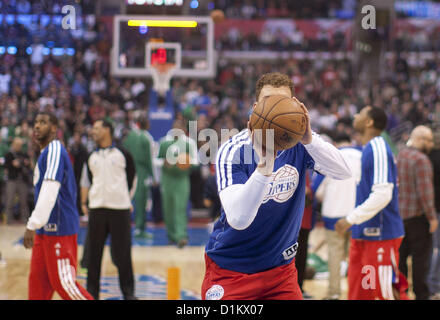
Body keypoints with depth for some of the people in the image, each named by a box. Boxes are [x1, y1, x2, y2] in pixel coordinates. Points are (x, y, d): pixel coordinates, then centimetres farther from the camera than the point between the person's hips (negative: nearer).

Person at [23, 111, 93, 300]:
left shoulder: (54, 150, -15)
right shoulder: (46, 153, 18)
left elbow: (50, 191, -25)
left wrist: (32, 226, -27)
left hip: (59, 229, -10)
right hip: (46, 229, 10)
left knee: (63, 282, -7)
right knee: (38, 280, 7)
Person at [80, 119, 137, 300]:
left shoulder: (122, 154, 1)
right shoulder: (91, 157, 11)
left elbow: (132, 179, 8)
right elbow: (86, 181, 16)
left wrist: (127, 200, 7)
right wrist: (84, 203, 8)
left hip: (120, 207, -3)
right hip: (96, 208, 3)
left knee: (122, 253, 0)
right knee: (94, 253, 4)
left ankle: (128, 292, 9)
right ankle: (92, 291, 13)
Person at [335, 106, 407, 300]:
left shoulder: (378, 148, -16)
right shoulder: (367, 150, 14)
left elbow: (382, 195, -24)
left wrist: (351, 219, -20)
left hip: (381, 235, -9)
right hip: (363, 235, 10)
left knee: (387, 292, -6)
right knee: (358, 294, 8)